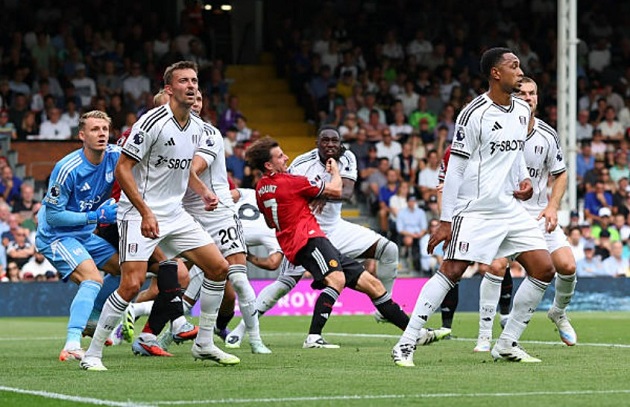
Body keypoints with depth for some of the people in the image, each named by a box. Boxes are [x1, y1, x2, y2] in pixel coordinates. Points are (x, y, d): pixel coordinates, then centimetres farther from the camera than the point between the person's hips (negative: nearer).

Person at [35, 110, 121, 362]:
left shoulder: (115, 157, -9)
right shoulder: (67, 169, -26)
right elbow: (53, 215, -22)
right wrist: (96, 216, -24)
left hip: (84, 235, 8)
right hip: (55, 235, -8)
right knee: (93, 279, -27)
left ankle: (91, 320, 30)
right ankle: (72, 346, -41)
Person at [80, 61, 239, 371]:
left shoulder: (198, 128, 8)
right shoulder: (153, 122, -17)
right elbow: (122, 169, -16)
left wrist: (203, 192, 6)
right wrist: (146, 212, -23)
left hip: (175, 213, 8)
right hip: (140, 214, -8)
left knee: (218, 268, 4)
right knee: (132, 284, -18)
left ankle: (204, 344, 17)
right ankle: (92, 354, -6)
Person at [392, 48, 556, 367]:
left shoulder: (522, 110, 11)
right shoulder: (474, 113, -12)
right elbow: (455, 169, -11)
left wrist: (524, 179, 7)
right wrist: (445, 221, -13)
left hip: (511, 208, 7)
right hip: (475, 210, -7)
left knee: (544, 270, 0)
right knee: (451, 271, -15)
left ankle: (507, 344, 9)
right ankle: (406, 344, -10)